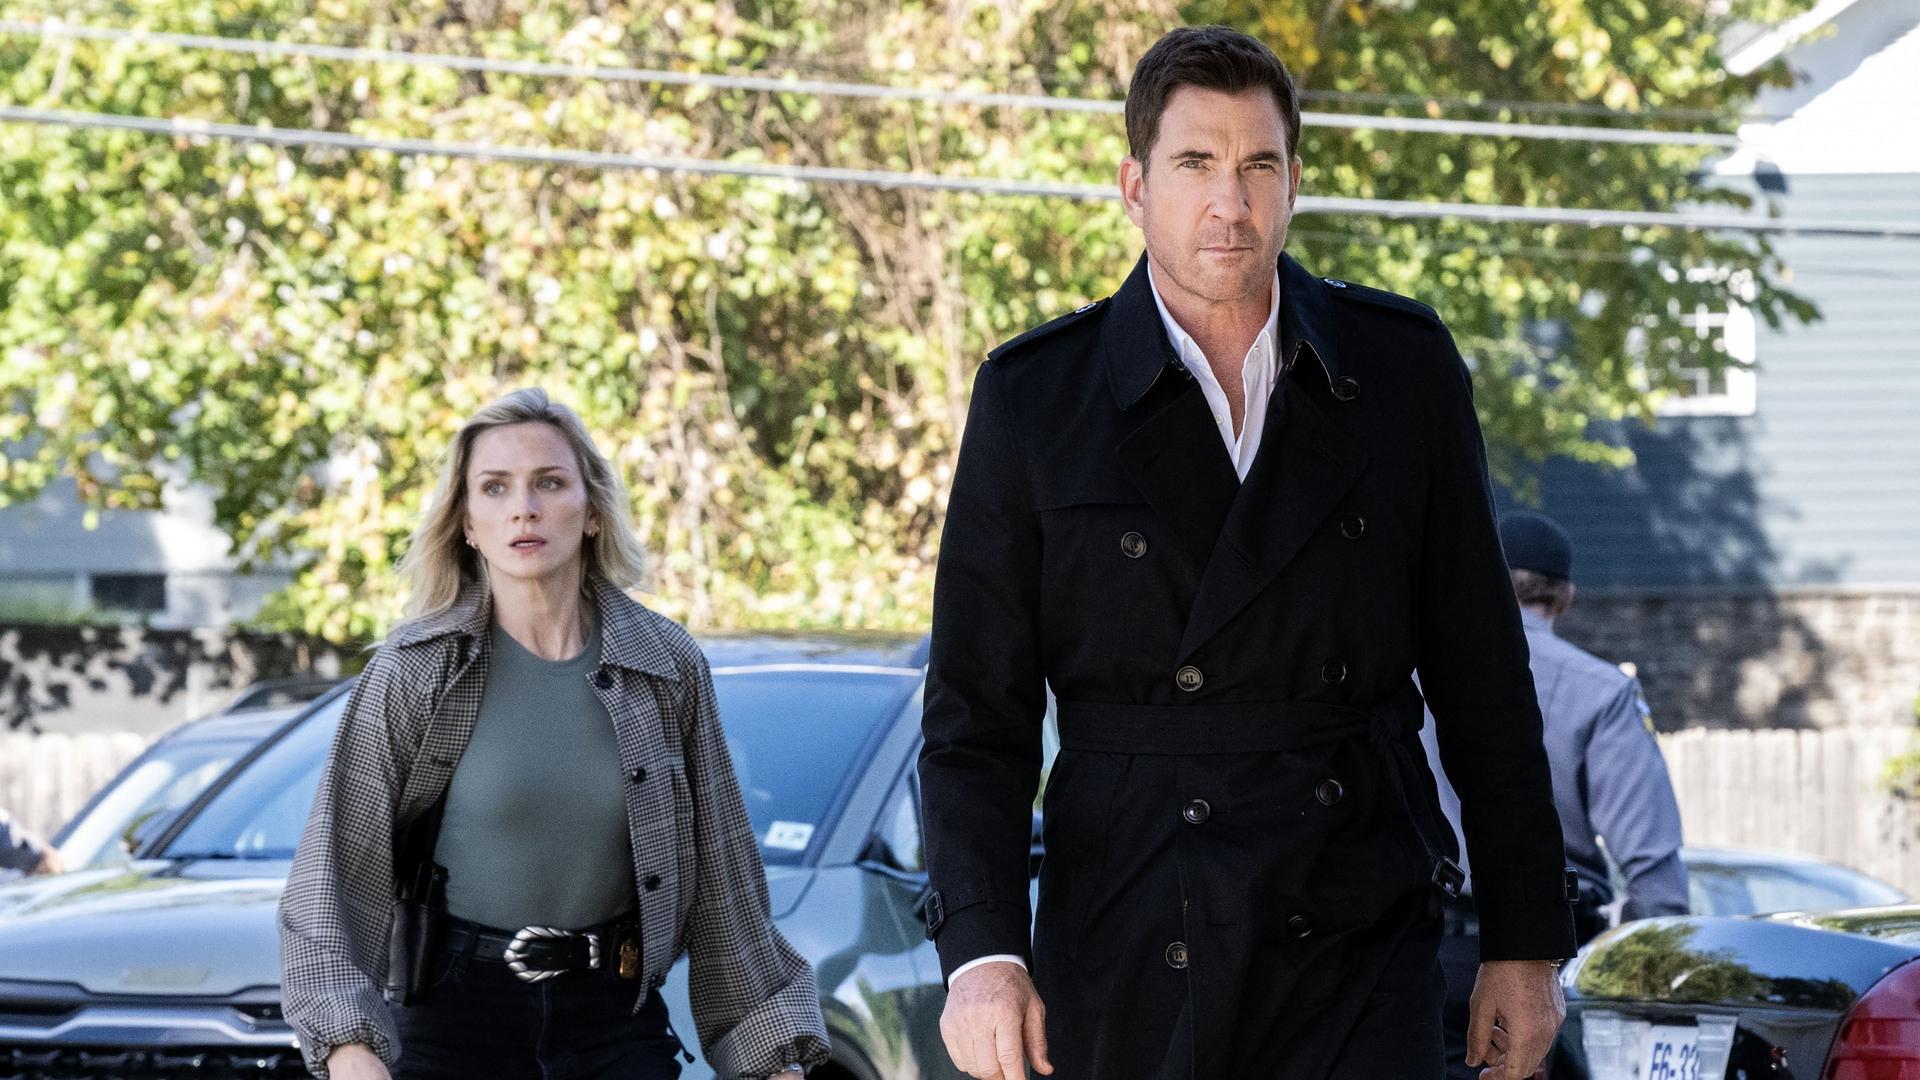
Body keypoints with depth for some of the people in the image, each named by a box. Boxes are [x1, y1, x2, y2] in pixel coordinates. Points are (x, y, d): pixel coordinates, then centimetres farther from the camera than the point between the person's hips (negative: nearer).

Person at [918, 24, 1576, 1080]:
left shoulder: (1402, 366, 7)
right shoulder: (1034, 397, 3)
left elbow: (1482, 679, 11)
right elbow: (976, 714, 1)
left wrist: (1523, 943, 9)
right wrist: (981, 951, -13)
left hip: (1361, 948, 0)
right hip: (1130, 976, 0)